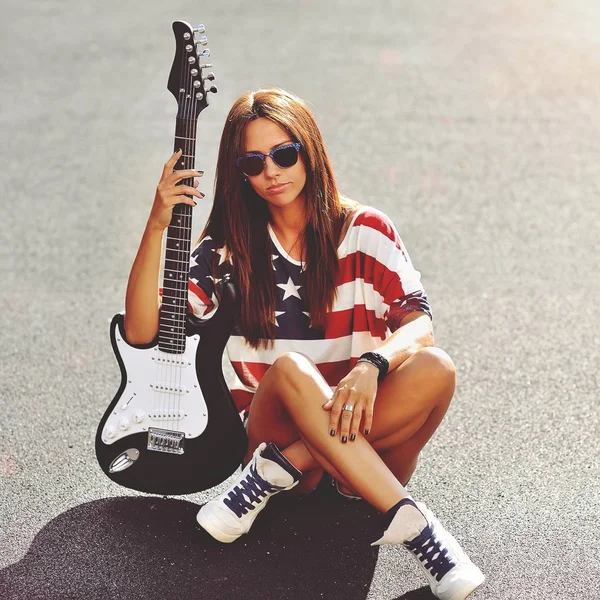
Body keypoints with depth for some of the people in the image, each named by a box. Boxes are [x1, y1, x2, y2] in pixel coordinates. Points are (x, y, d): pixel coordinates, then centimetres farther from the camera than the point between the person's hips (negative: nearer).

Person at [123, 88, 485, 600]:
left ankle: (277, 472, -23)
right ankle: (410, 521, -30)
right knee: (290, 368, -34)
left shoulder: (363, 230, 1)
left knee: (435, 370, -30)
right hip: (276, 424, -1)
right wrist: (158, 226, -19)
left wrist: (371, 365, -31)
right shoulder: (230, 246, 2)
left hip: (368, 431, 1)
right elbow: (142, 331, -8)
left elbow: (418, 322, -10)